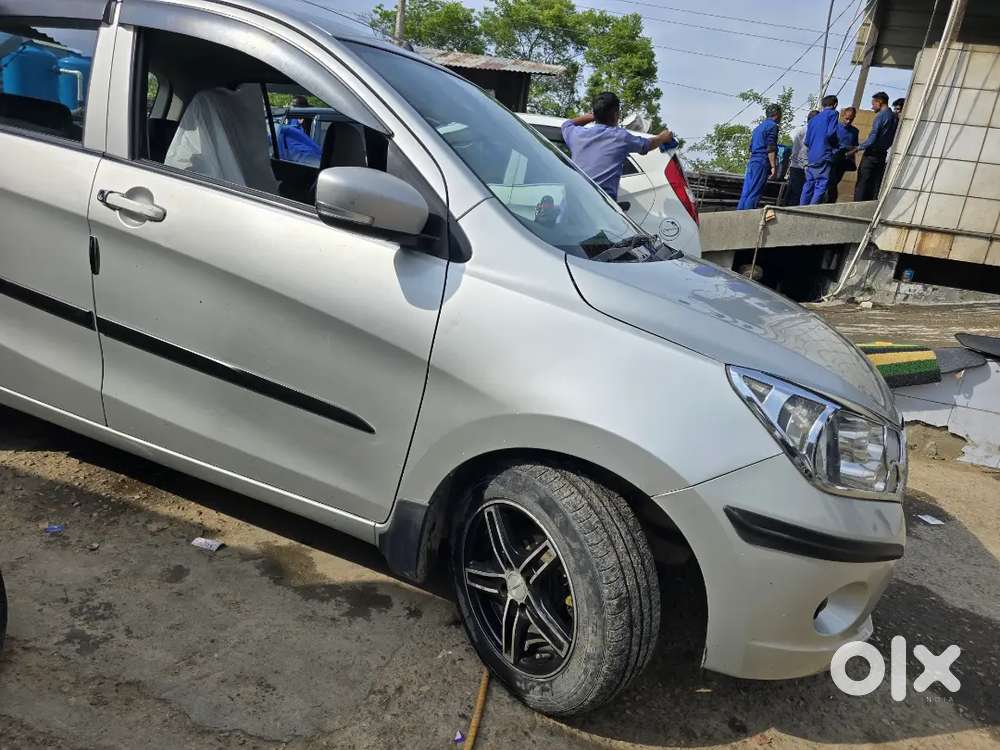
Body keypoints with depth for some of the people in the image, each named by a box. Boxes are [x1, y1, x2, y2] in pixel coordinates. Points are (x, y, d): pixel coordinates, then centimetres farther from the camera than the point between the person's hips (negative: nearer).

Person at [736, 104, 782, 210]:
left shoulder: (758, 127, 23)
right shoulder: (772, 125, -3)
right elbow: (770, 148, -12)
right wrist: (773, 166, -15)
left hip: (752, 161, 8)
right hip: (762, 163, -8)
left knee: (745, 193, 4)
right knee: (754, 194, -11)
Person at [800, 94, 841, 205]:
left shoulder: (813, 119, 20)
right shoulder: (832, 114, 1)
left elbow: (807, 141, 17)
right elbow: (830, 133, -12)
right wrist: (837, 144, 6)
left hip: (811, 158, 7)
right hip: (824, 157, -7)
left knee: (808, 185, 9)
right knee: (821, 186, -11)